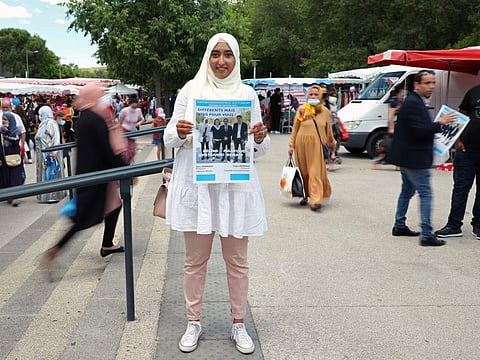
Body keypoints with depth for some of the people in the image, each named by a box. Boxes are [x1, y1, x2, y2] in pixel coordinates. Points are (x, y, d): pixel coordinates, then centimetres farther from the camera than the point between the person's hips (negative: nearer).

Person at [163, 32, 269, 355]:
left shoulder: (247, 93, 7)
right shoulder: (190, 89, 4)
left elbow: (260, 147, 8)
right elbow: (170, 138, 5)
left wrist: (260, 139, -15)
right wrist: (179, 132, -17)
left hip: (236, 186, 1)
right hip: (196, 184, 0)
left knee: (237, 260, 9)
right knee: (195, 260, 8)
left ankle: (239, 324, 24)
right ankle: (194, 322, 25)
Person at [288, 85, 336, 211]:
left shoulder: (325, 111, 6)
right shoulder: (301, 109, 4)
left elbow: (328, 130, 18)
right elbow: (295, 128, 7)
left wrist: (332, 144, 27)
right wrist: (291, 145, 5)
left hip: (317, 145, -1)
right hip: (302, 143, 1)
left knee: (316, 172, -8)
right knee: (303, 171, 8)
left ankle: (316, 199, -12)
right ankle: (305, 195, 24)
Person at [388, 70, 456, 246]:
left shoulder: (416, 102, 15)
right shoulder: (413, 103, -19)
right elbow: (420, 131, -25)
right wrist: (440, 123, -16)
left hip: (407, 157, 11)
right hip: (414, 158, -11)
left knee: (407, 190, 19)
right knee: (425, 194, -8)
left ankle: (399, 226, 29)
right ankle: (426, 235, -6)